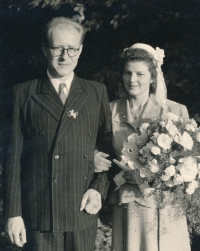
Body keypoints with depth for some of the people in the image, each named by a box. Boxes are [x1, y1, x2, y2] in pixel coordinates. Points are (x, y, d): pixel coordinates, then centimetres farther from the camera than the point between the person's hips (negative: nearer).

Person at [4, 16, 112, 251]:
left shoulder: (96, 92, 9)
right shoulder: (23, 93, 5)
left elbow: (108, 147, 10)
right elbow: (14, 155, 1)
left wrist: (99, 189, -4)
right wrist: (13, 213, -2)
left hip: (82, 212, 1)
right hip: (37, 215, -1)